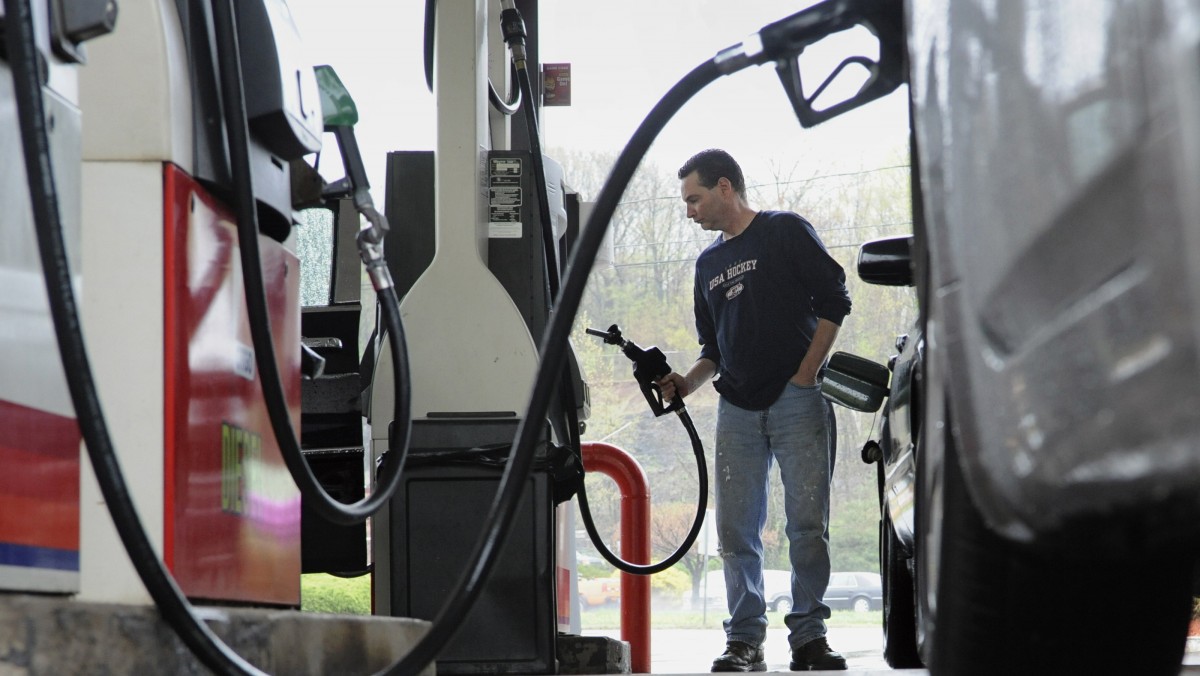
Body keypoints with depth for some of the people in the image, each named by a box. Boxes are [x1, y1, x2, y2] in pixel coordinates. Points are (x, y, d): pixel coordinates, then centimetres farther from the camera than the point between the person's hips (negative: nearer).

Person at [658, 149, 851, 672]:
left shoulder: (787, 232, 4)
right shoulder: (708, 264, 21)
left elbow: (834, 301, -2)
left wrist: (806, 373, -9)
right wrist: (687, 382, 3)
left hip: (797, 400, -5)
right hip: (737, 409, 5)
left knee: (807, 525, -8)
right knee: (736, 530, -1)